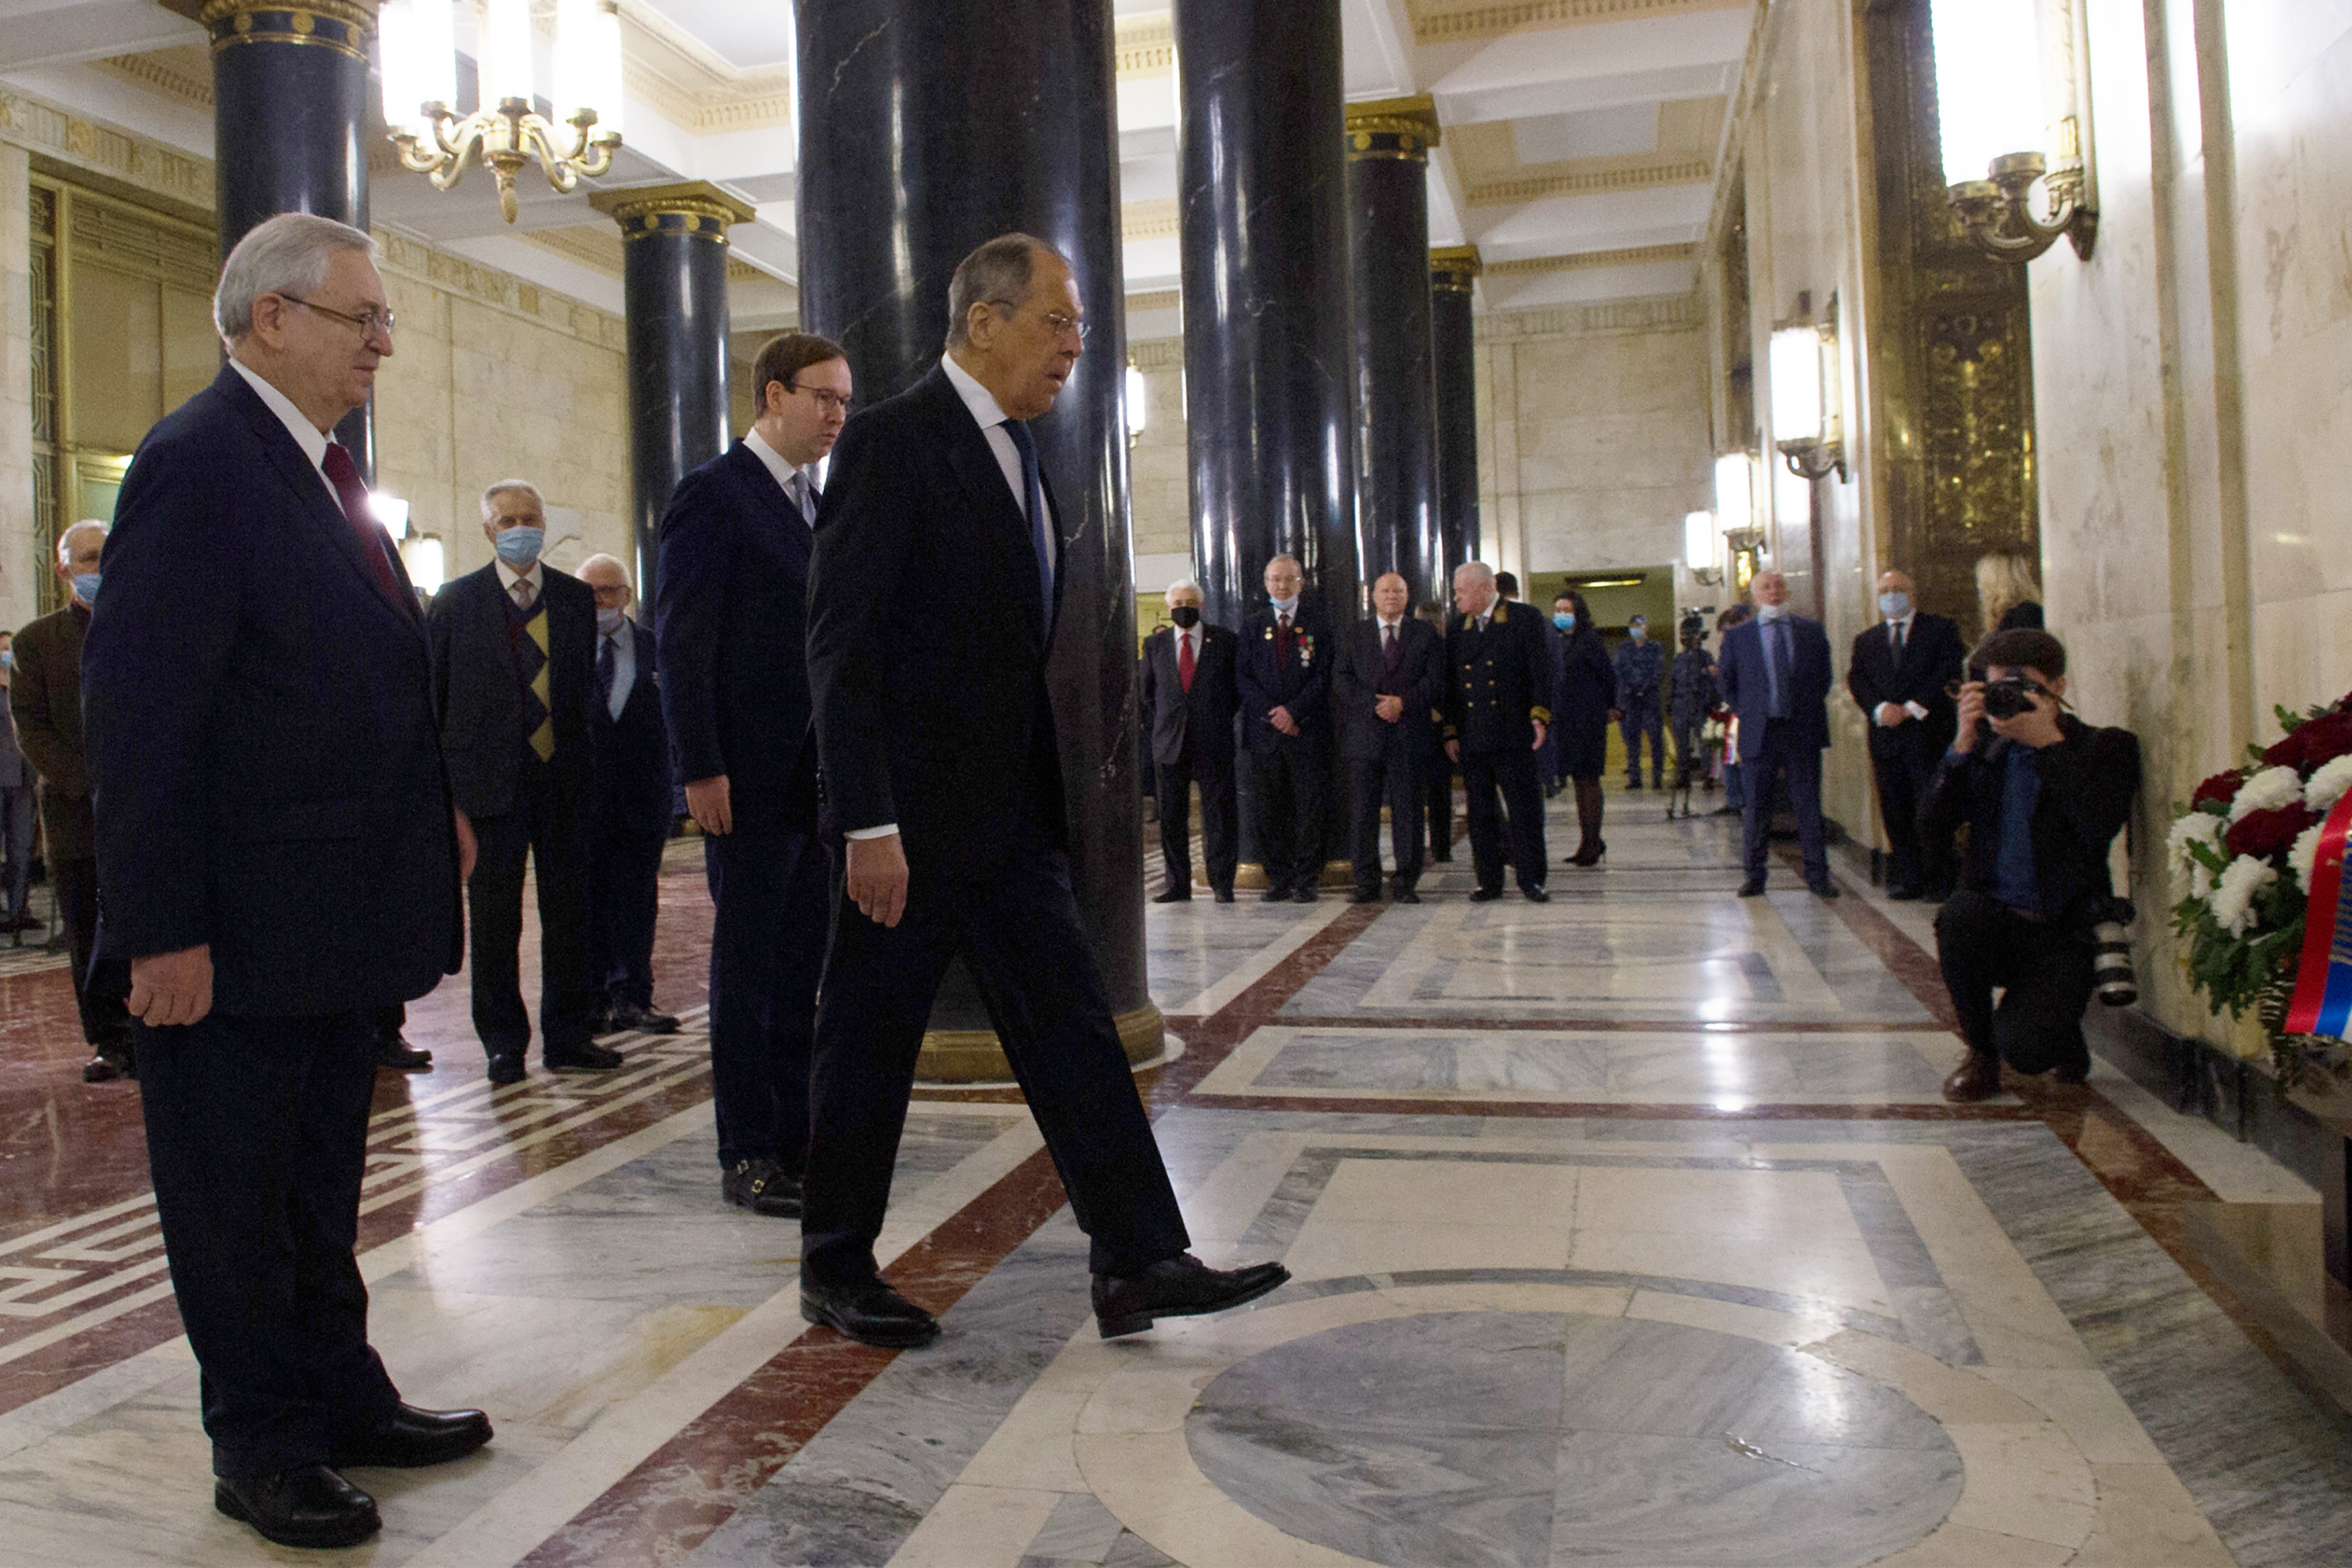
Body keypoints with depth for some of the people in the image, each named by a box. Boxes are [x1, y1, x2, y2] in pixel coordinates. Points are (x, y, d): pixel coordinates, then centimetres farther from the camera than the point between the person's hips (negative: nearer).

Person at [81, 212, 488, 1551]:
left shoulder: (321, 466, 12)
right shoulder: (199, 461, -16)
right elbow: (141, 709, -20)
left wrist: (437, 807, 9)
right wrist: (163, 927, -21)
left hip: (343, 918, 9)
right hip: (240, 930, -9)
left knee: (323, 1186, 20)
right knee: (237, 1199, 9)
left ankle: (340, 1397, 35)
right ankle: (264, 1447, 24)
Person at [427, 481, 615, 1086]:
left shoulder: (577, 598, 9)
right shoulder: (456, 601, 1)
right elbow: (433, 694, 2)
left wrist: (578, 751, 6)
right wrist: (444, 774, -2)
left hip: (563, 775, 2)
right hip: (490, 779, -2)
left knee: (569, 908, 7)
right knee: (494, 916, 4)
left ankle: (566, 1037, 18)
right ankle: (503, 1042, 16)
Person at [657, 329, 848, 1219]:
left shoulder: (821, 505, 17)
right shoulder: (714, 494, -6)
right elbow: (683, 640, -11)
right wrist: (701, 769, -17)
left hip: (820, 775, 7)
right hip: (751, 777, -7)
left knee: (806, 962, 11)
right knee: (749, 964, 1)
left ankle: (796, 1136, 21)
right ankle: (748, 1157, 10)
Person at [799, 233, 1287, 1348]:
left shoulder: (1016, 451, 14)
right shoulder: (892, 441, -11)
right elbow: (841, 644, -17)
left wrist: (1044, 791, 13)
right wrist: (869, 823, -22)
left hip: (1009, 808, 8)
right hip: (911, 811, -8)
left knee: (1070, 1020, 5)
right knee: (870, 1044, 5)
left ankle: (1139, 1262, 10)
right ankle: (835, 1272, 23)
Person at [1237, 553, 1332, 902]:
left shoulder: (1316, 625, 6)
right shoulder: (1252, 626, 11)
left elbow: (1323, 677, 0)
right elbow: (1243, 676, 5)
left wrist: (1293, 711, -12)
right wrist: (1272, 714, -8)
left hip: (1306, 729, -1)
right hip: (1264, 730, 2)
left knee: (1308, 806, -1)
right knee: (1269, 808, 2)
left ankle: (1306, 880, 5)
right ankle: (1278, 878, 10)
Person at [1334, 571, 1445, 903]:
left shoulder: (1426, 636, 11)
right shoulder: (1354, 635, 13)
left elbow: (1436, 682, 1)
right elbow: (1341, 681, 2)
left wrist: (1403, 702, -13)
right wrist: (1374, 705, -11)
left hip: (1409, 736, 0)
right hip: (1364, 735, 1)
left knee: (1408, 810, 1)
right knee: (1362, 811, -1)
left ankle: (1406, 883, 9)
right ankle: (1367, 884, 6)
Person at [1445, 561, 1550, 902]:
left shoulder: (1523, 619, 1)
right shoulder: (1457, 628, 14)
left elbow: (1541, 671, -2)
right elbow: (1450, 683, 14)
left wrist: (1539, 717, -11)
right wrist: (1450, 731, 8)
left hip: (1514, 735, -4)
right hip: (1472, 738, 4)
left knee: (1524, 807, -1)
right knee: (1480, 812, 6)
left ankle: (1531, 878, 9)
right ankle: (1489, 881, 14)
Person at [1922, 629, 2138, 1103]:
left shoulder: (2107, 748, 0)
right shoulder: (1986, 746, 11)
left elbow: (2099, 828, -19)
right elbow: (1934, 821, -2)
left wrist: (2050, 742, -18)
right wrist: (1964, 740, -10)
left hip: (2063, 935, -3)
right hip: (1994, 921, 4)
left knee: (2024, 1049, -24)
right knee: (1958, 915, -33)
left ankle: (2064, 1036, 18)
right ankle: (1981, 1056, -8)